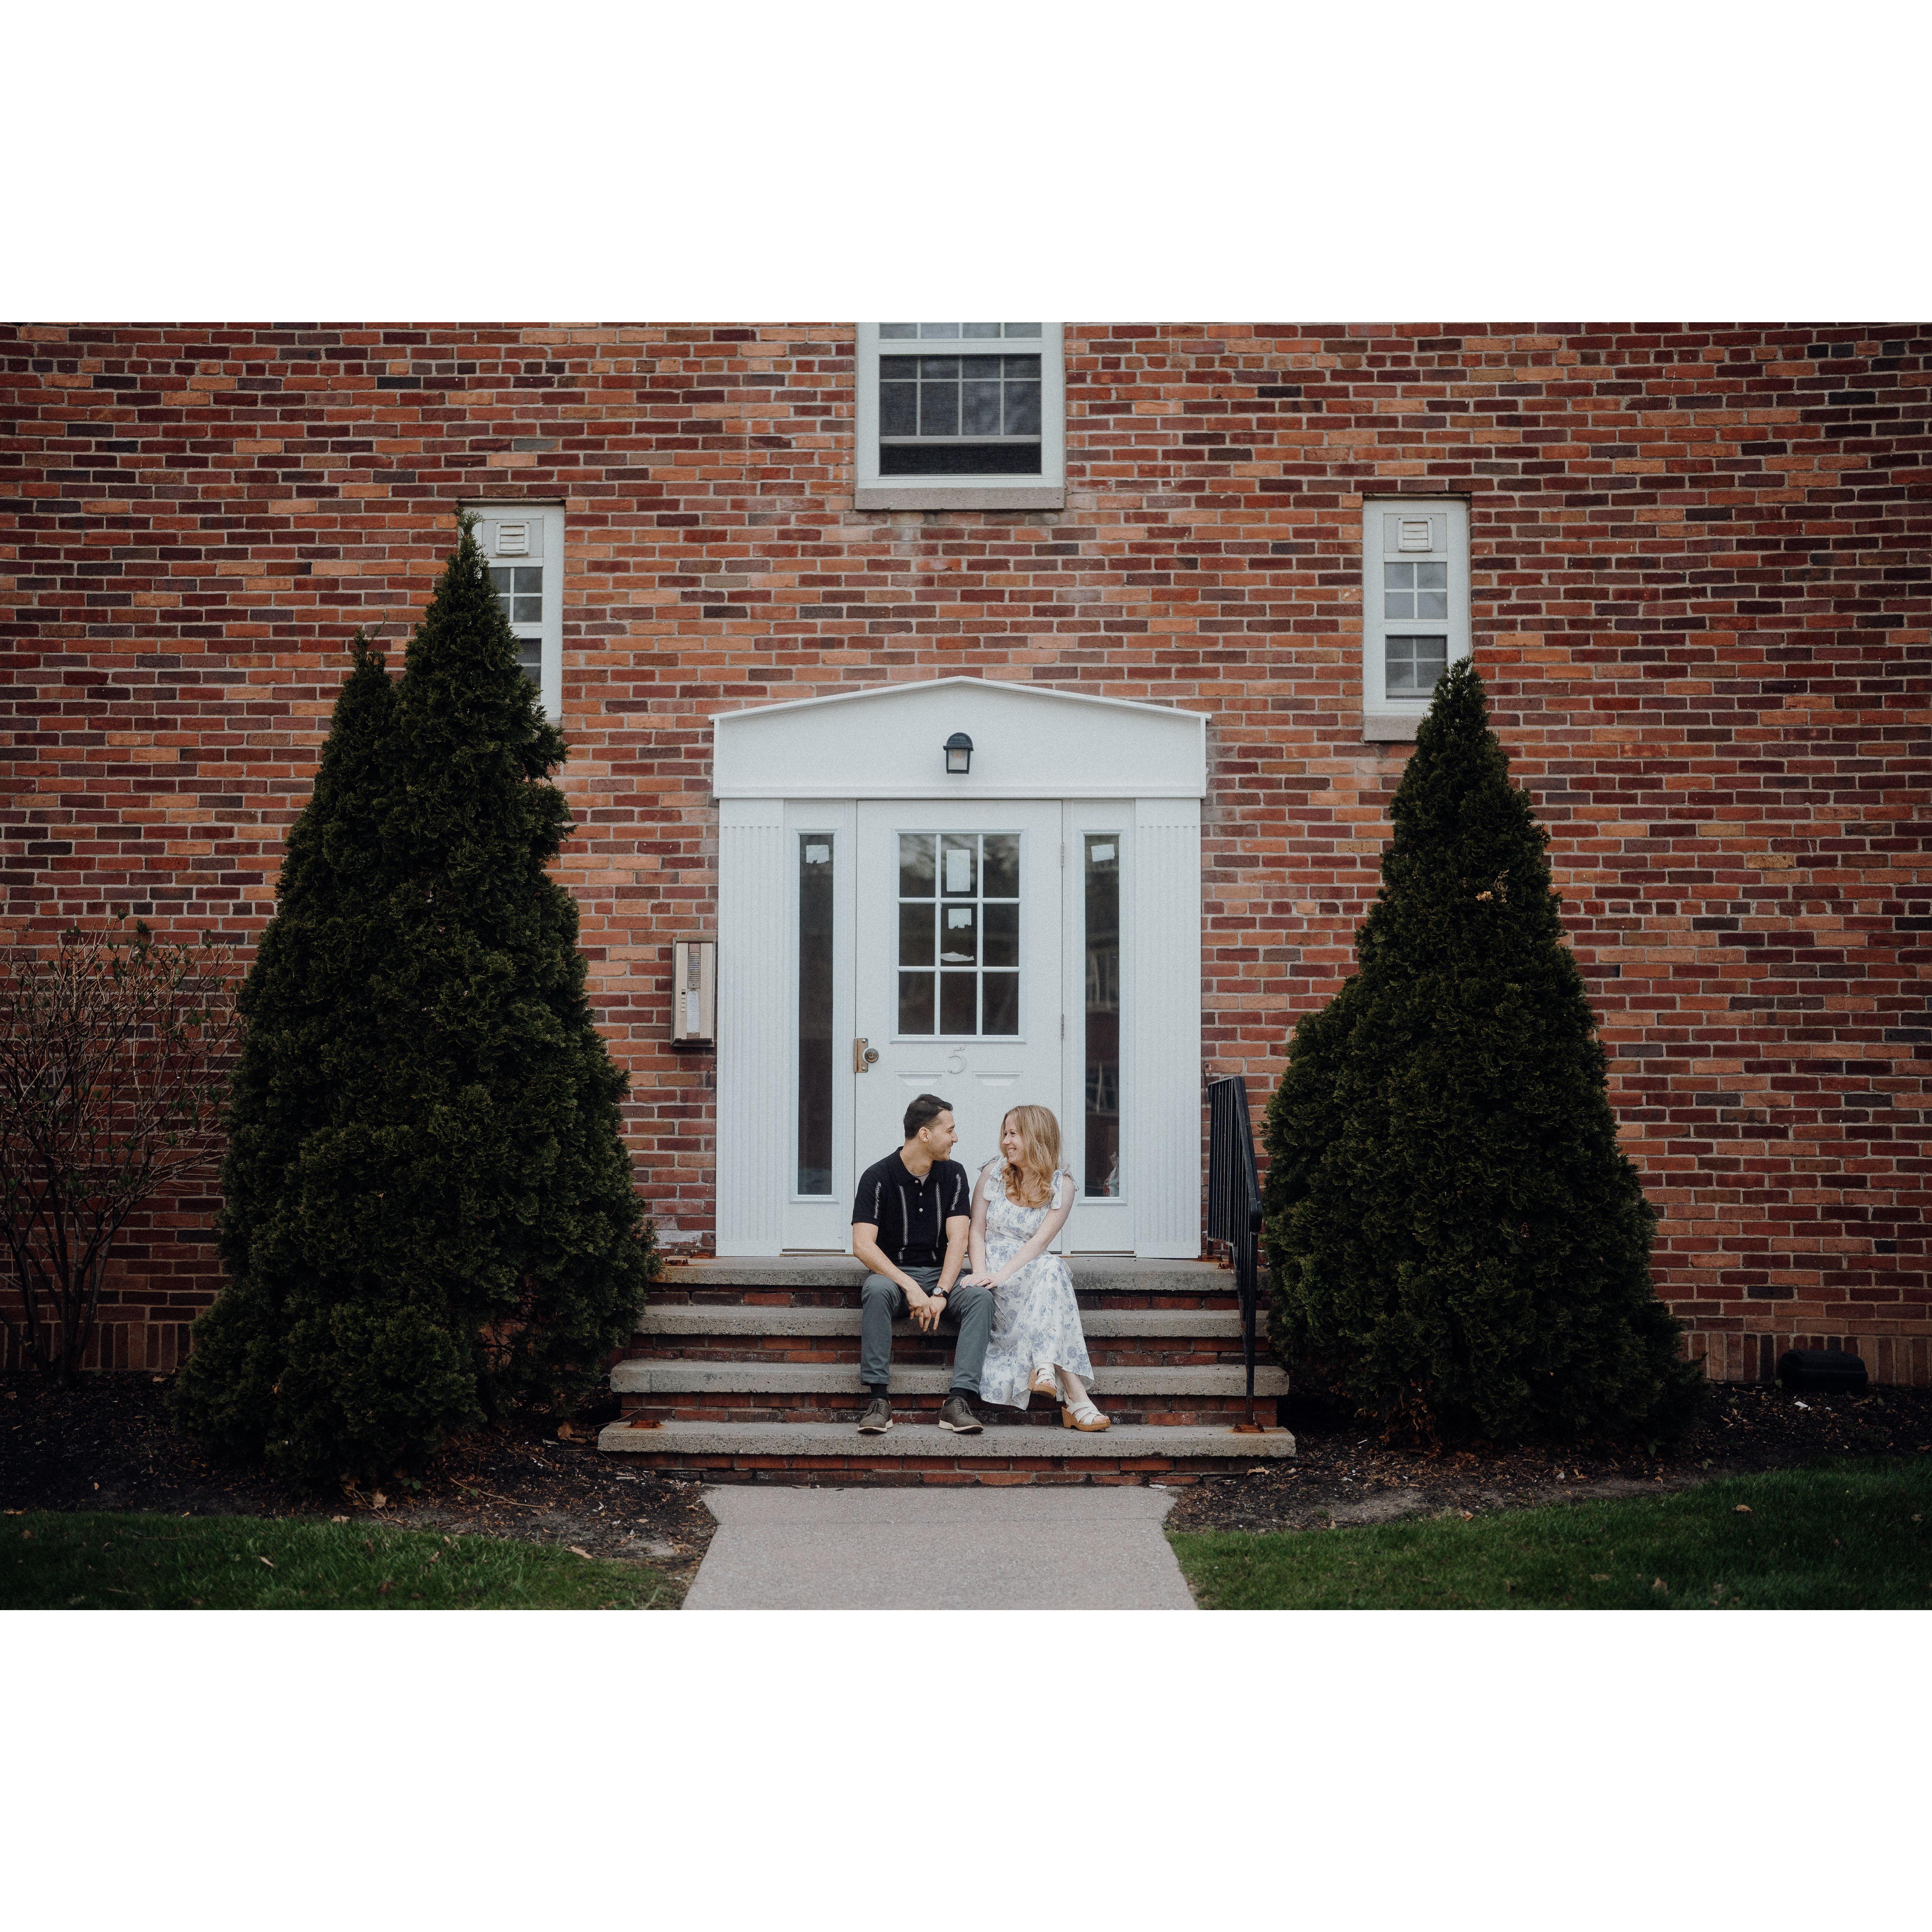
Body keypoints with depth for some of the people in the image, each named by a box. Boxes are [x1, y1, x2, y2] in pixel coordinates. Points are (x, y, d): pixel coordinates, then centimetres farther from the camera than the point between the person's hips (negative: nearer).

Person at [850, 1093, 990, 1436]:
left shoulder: (953, 1174, 4)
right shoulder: (878, 1177, -7)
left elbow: (958, 1240, -5)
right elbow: (863, 1246, -16)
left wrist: (940, 1293, -22)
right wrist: (910, 1287, -27)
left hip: (941, 1274, 3)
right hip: (894, 1273, -3)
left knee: (981, 1296, -28)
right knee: (876, 1290, -37)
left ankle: (959, 1399, -35)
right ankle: (879, 1399, -33)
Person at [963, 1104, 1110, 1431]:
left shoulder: (1061, 1184, 1)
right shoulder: (994, 1172, 5)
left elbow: (1040, 1241, -12)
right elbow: (976, 1231, 4)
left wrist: (1002, 1274, -27)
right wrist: (981, 1272, -16)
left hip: (1033, 1269, 1)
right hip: (994, 1271, -1)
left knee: (1052, 1268, -35)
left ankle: (1044, 1368, -46)